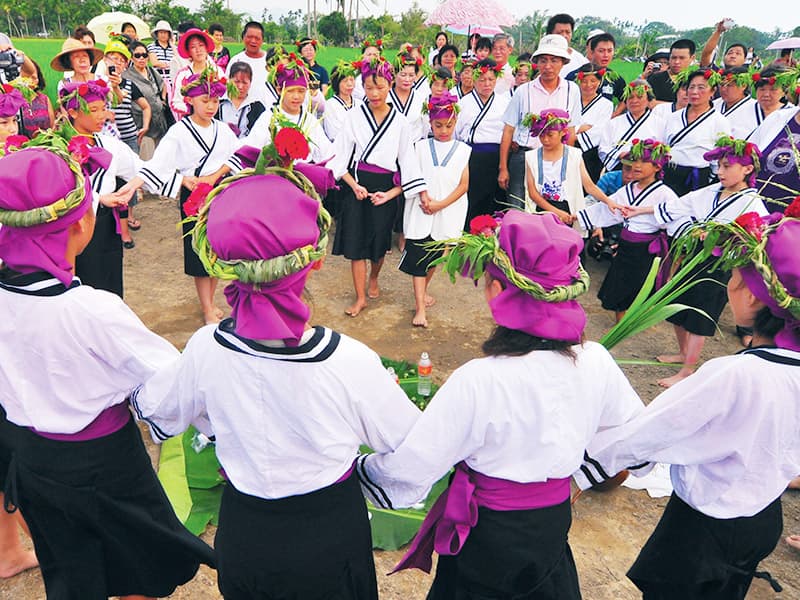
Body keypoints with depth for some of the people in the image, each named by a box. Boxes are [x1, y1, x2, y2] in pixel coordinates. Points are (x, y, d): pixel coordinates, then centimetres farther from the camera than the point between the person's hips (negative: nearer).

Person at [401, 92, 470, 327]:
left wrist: (440, 204, -11)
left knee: (434, 256, 11)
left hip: (447, 213, 1)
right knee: (418, 256, -8)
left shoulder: (462, 150, 6)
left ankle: (422, 292, 36)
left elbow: (463, 185, 1)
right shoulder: (421, 147, 7)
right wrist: (423, 196, -15)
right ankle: (420, 309, -7)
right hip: (421, 211, -1)